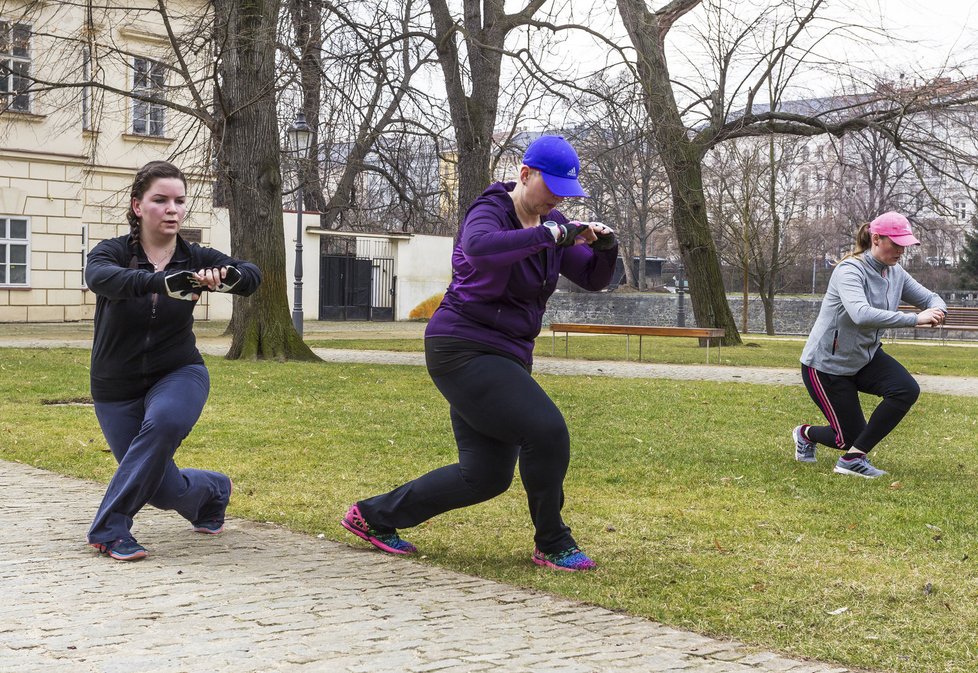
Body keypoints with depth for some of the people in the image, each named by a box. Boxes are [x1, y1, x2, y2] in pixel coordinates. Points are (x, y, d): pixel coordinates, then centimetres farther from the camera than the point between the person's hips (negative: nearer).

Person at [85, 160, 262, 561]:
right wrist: (163, 282, -53)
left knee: (163, 422, -34)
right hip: (116, 387, 0)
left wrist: (226, 277, -47)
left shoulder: (196, 259, -7)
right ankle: (213, 490, 34)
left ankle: (108, 527, -19)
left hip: (178, 375, 0)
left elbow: (251, 276, -23)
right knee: (164, 490, -2)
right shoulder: (112, 252, -12)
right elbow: (101, 278, -36)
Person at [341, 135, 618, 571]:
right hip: (463, 350, -9)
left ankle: (374, 516, 22)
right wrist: (552, 235, -38)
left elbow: (593, 278, 8)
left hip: (504, 357, 9)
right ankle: (553, 545, 0)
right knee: (546, 430, -19)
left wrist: (605, 248, -13)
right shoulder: (490, 212, -15)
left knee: (486, 475, 9)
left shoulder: (551, 222, 9)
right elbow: (480, 246, -40)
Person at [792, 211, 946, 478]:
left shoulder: (896, 274, -1)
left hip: (866, 358, 7)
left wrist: (937, 310, -22)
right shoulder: (850, 271, -25)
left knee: (907, 390, -21)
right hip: (826, 364, -7)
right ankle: (806, 434, 33)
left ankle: (853, 458, -12)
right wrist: (915, 319, -46)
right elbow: (862, 314, -42)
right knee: (851, 437, -2)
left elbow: (931, 298, 4)